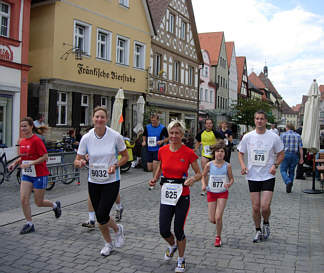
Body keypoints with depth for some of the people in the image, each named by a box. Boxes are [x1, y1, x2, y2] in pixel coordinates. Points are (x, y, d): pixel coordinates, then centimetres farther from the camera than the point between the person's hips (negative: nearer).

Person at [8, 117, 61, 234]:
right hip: (27, 175, 6)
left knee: (39, 202, 4)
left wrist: (30, 164, -24)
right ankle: (29, 224, 11)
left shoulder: (36, 140, -16)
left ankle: (55, 205, 33)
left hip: (39, 175, -6)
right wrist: (15, 163, 3)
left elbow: (45, 157, -19)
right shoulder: (22, 141, 6)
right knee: (23, 199, -4)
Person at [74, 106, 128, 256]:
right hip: (93, 182, 3)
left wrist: (115, 165, -17)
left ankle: (118, 229, 26)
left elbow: (125, 156, 1)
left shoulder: (115, 136, -11)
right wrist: (80, 163, -25)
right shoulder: (86, 138, -6)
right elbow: (77, 160, -1)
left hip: (111, 182, -3)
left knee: (101, 217, -9)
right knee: (99, 218, 12)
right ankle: (108, 243, 38)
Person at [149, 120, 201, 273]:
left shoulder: (188, 153, -10)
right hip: (166, 195, 3)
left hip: (182, 196, -3)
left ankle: (181, 261, 30)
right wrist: (155, 179, -3)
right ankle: (172, 245, 40)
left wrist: (193, 179, -22)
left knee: (178, 231, 3)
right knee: (163, 230, 3)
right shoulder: (163, 151, -1)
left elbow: (199, 173, -1)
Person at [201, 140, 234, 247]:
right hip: (211, 193, 1)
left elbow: (231, 179, 2)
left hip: (223, 193, -1)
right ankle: (218, 222, 41)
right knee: (212, 219, 3)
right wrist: (204, 185, -9)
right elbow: (203, 175, 7)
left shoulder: (227, 166, -8)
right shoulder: (209, 165, -8)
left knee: (218, 217, -9)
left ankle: (218, 237, 13)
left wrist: (229, 184, -19)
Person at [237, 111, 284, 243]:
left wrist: (275, 165, -10)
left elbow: (281, 154, 7)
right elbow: (240, 153, 11)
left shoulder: (274, 137, -4)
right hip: (252, 176, 2)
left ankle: (266, 224, 24)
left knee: (265, 207, -9)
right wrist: (243, 165, -7)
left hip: (268, 176, -2)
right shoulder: (247, 137, 0)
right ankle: (258, 231, 27)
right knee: (255, 207, 6)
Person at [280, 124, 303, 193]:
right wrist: (301, 158, 5)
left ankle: (288, 182, -20)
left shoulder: (283, 135, 0)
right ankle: (289, 188, 15)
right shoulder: (298, 136, 7)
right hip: (295, 155, 3)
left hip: (286, 154, -3)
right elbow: (300, 148, 2)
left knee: (283, 170, 5)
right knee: (291, 171, 13)